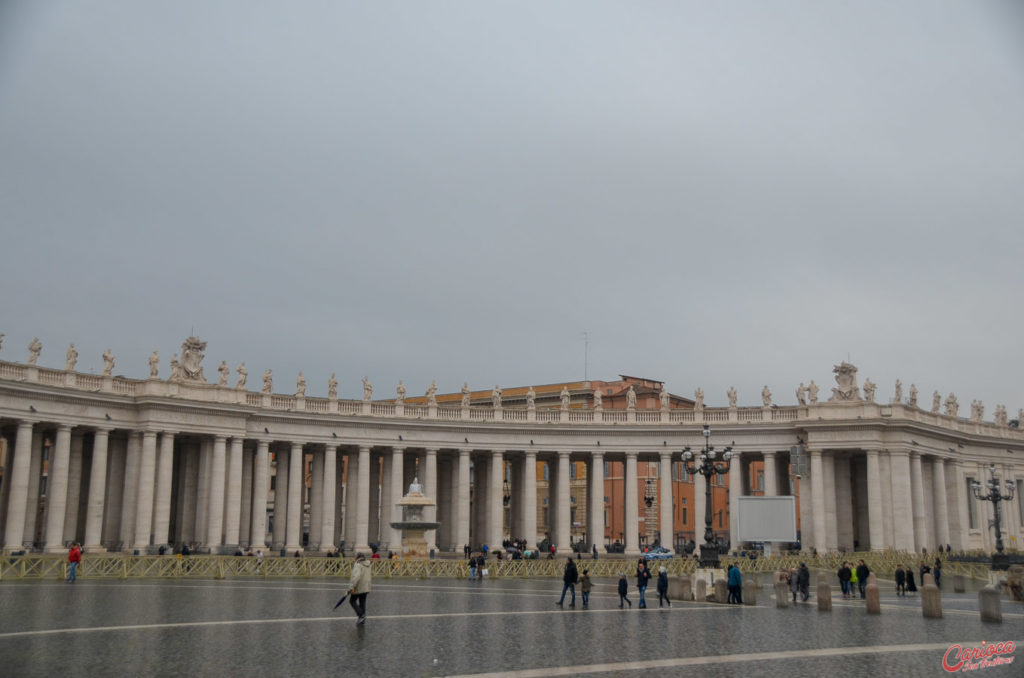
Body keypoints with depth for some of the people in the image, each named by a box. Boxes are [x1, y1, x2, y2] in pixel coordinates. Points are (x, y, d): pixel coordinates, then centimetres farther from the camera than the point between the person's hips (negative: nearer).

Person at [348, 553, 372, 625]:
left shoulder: (357, 565, -15)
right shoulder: (367, 565, 11)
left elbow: (357, 576, -28)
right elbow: (370, 575, 21)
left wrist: (352, 586, -31)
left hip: (358, 588, -7)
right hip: (366, 588, 8)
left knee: (352, 601, 7)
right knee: (362, 603, 13)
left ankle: (361, 615, -6)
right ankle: (362, 620, 15)